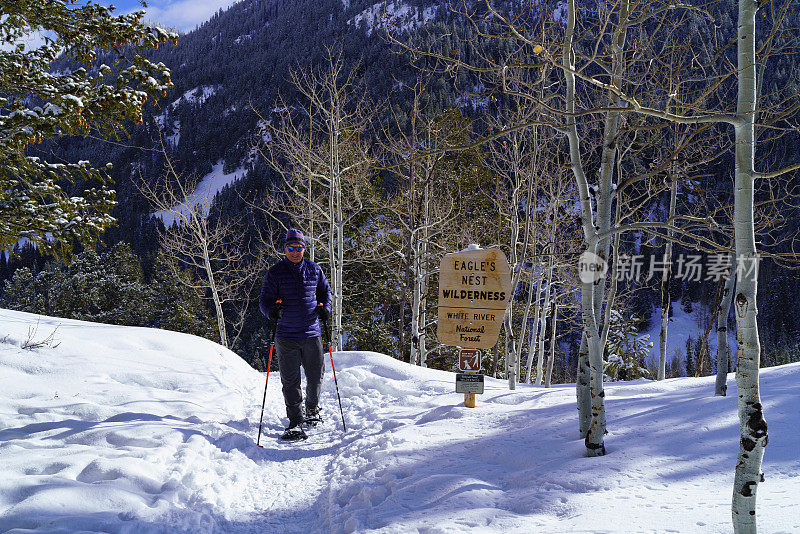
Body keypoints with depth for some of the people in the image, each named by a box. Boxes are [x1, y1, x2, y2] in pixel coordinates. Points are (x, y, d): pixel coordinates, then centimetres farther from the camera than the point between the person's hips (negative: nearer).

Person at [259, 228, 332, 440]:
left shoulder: (314, 270, 8)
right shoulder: (275, 273, 1)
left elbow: (325, 291, 19)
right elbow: (264, 300, 2)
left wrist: (324, 308, -1)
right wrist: (271, 311, -21)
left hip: (312, 333, 2)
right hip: (286, 336, -2)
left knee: (316, 376, 8)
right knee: (290, 381, -3)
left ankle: (312, 408, 35)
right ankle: (295, 423, 3)